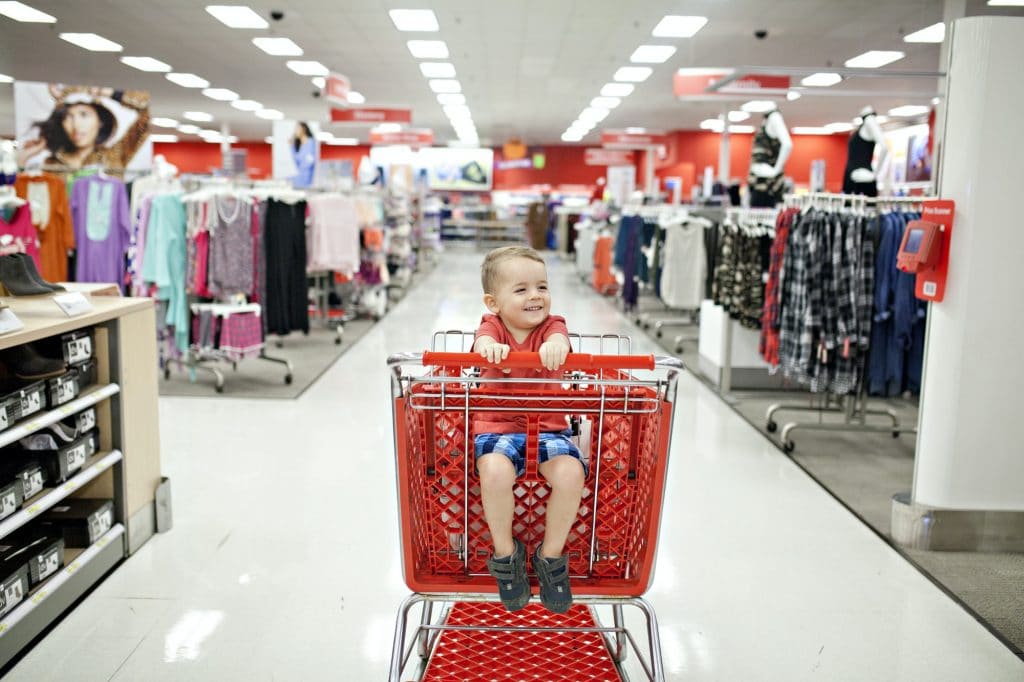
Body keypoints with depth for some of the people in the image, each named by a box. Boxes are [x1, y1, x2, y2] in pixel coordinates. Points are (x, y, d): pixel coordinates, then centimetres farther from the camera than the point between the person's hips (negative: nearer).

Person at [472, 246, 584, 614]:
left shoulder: (551, 324, 2)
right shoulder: (493, 324, 0)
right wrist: (490, 347, -50)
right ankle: (506, 552, -6)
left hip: (549, 428, 2)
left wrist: (555, 346, -48)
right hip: (497, 427, -1)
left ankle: (551, 556, -2)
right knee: (495, 471, -33)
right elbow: (484, 338, -24)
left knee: (571, 473, -27)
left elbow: (559, 337, -23)